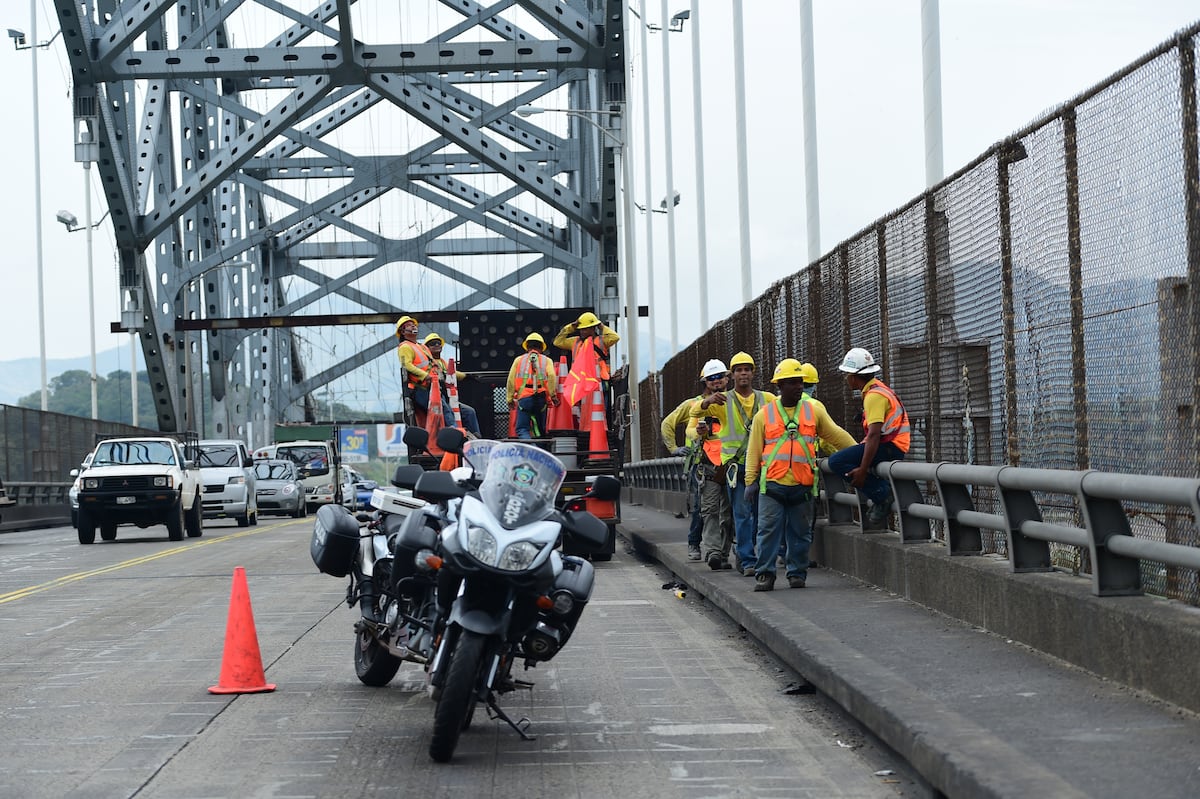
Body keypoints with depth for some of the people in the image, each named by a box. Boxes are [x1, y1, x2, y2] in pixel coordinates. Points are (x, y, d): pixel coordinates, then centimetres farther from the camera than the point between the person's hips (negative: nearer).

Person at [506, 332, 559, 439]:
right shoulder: (546, 360, 14)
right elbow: (551, 376, -5)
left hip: (524, 397, -1)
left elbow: (511, 379, 8)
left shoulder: (519, 360, 16)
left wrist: (510, 399, 12)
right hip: (541, 397, 1)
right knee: (539, 429, 15)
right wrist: (553, 395, -4)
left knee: (522, 428, -5)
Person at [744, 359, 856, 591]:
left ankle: (797, 573, 16)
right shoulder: (764, 414, 5)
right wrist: (750, 481, 4)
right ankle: (764, 573, 2)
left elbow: (836, 434, 17)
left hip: (803, 485, 1)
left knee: (800, 533, 7)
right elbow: (754, 450, 7)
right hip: (773, 483, -1)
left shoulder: (814, 409, 9)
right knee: (769, 530, -3)